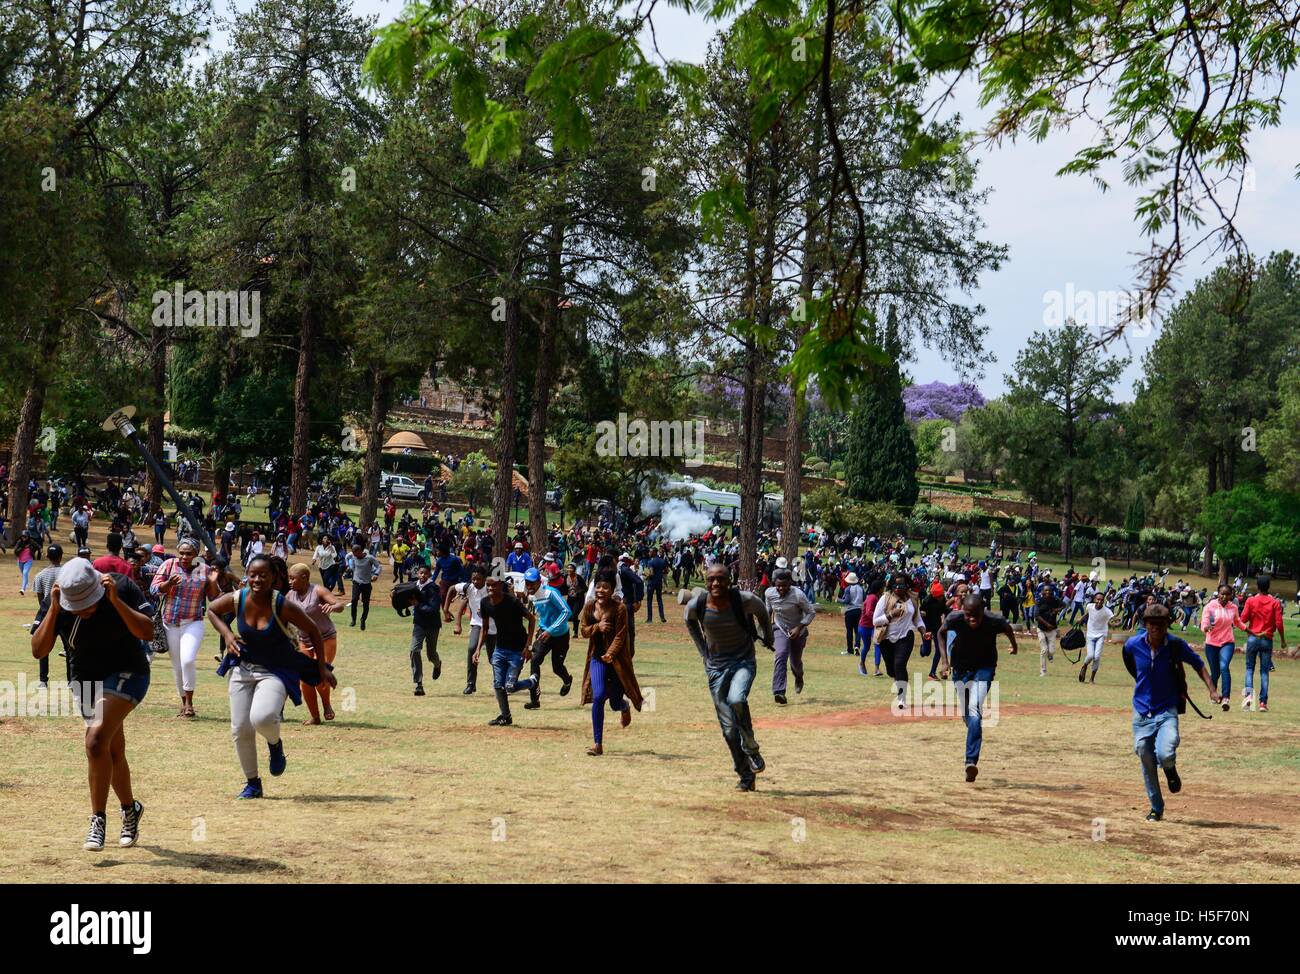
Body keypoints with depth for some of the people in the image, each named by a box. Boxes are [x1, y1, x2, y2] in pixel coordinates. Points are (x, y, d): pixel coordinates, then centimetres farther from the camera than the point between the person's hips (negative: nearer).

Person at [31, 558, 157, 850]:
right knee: (113, 753, 13)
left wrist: (115, 601, -34)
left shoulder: (123, 587, -20)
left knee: (97, 741, -25)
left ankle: (98, 819, -15)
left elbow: (147, 632, -25)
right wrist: (53, 610, -27)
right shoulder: (60, 607, -13)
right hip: (85, 681, 4)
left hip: (126, 675, -4)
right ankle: (130, 810, 38)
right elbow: (38, 651, -17)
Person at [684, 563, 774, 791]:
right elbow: (690, 621, 13)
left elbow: (761, 610, 5)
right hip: (715, 666, 3)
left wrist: (768, 637, 15)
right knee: (728, 726, 1)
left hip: (743, 661, -2)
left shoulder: (744, 600, -17)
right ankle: (745, 775, 15)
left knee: (736, 700, -32)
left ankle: (751, 748, -7)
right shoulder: (697, 605, -11)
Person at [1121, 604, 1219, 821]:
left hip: (1167, 711, -2)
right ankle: (1156, 808, 26)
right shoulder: (1132, 645, -8)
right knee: (1147, 762, 8)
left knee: (1164, 755, -24)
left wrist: (1212, 690, -6)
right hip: (1142, 711, 2)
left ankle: (1170, 769, 14)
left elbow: (1197, 664, 4)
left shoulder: (1176, 645, -12)